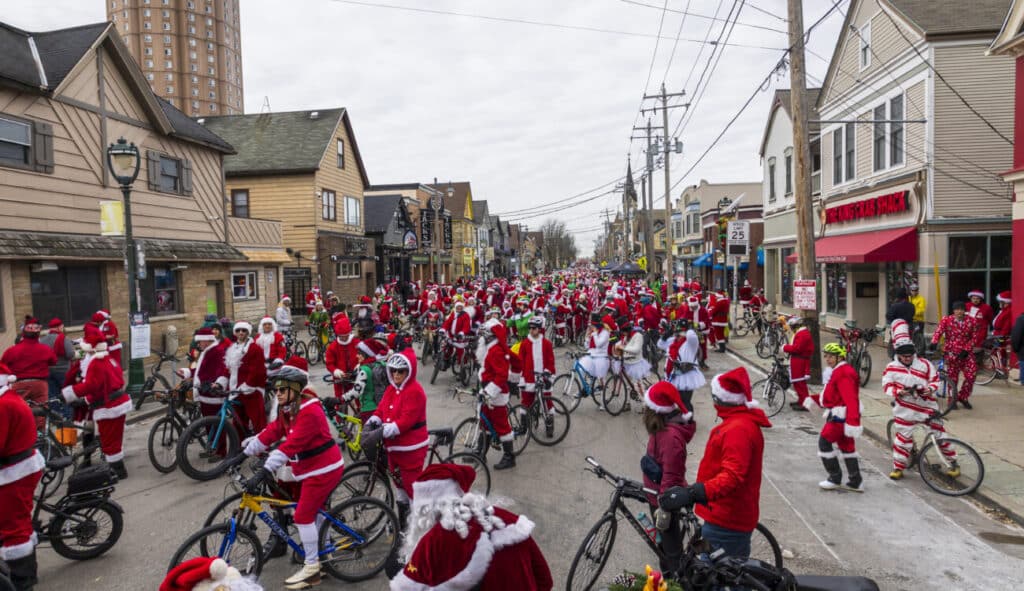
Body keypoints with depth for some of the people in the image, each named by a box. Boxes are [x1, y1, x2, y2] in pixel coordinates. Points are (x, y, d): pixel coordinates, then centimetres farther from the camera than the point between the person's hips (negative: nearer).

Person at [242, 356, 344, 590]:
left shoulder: (310, 411, -27)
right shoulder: (287, 409, 4)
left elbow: (291, 445, -34)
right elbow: (271, 432, 2)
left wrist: (264, 471, -38)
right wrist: (244, 454, -3)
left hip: (324, 469, -10)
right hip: (315, 468, 10)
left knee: (303, 515, -6)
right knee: (315, 511, 21)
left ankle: (312, 568, 7)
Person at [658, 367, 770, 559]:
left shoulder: (738, 429, -24)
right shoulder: (742, 421, 11)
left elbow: (732, 476, -34)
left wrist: (693, 493, -45)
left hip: (725, 522, -11)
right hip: (732, 516, 11)